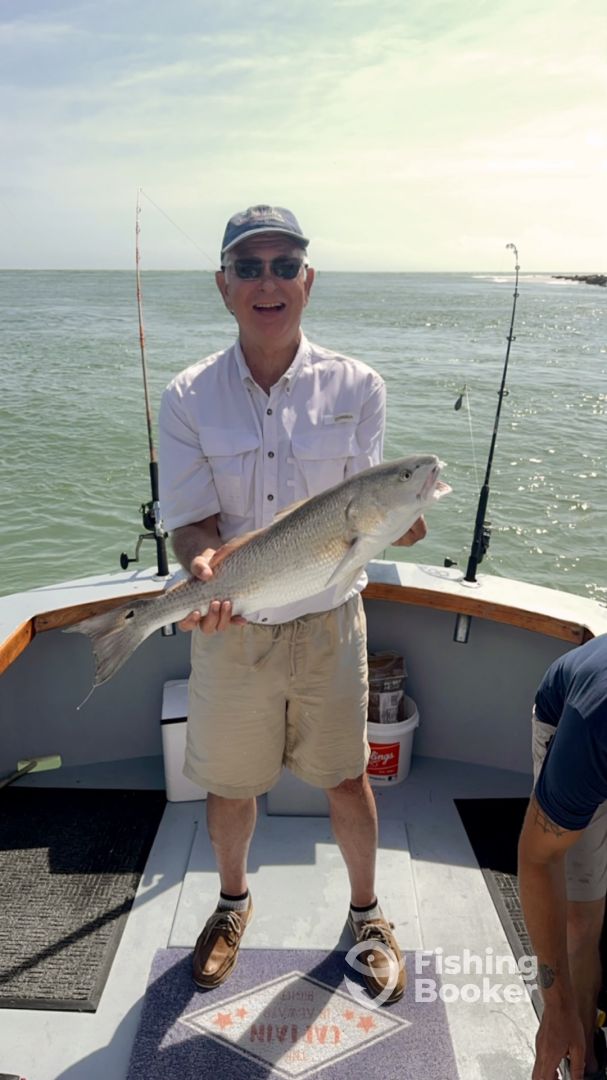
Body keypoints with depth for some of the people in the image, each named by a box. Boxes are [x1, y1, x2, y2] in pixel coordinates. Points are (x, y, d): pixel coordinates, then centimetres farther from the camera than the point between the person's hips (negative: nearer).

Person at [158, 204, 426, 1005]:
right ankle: (233, 901, 50)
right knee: (229, 783, 18)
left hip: (328, 622, 0)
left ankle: (367, 913, 45)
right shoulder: (188, 399, -7)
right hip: (229, 628, 1)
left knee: (346, 778, 15)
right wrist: (206, 565, -32)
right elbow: (192, 523, -10)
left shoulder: (357, 388, -6)